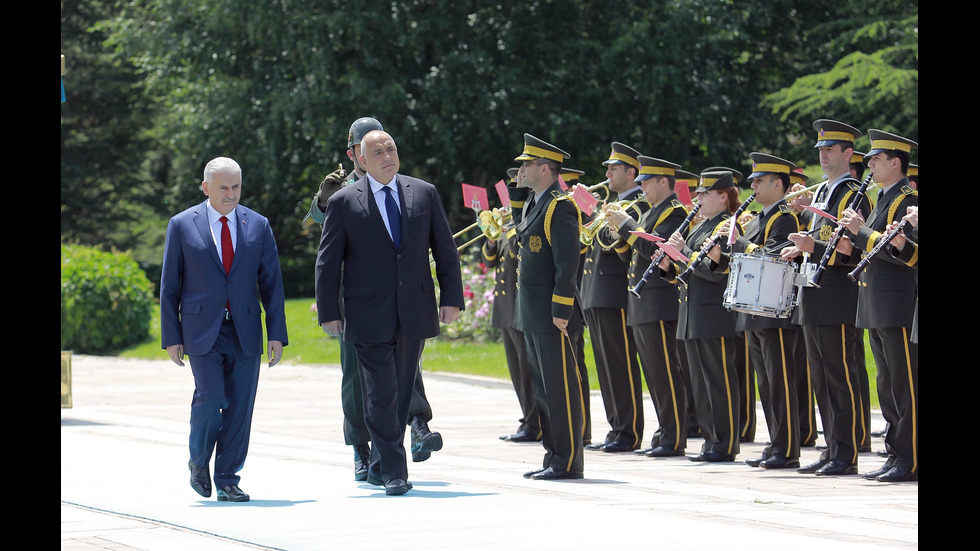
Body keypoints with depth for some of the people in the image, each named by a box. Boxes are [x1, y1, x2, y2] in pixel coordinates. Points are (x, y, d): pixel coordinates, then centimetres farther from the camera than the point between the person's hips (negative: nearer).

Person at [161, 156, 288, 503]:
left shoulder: (258, 226, 8)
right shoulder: (183, 225, 2)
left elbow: (271, 283, 8)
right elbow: (170, 286, 4)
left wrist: (277, 334, 0)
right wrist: (171, 337, -1)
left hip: (245, 332, 2)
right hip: (202, 331, -2)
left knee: (240, 406, -1)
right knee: (210, 398, -15)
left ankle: (227, 481, 9)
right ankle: (199, 461, 11)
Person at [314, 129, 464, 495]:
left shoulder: (424, 193, 8)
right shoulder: (344, 203, 0)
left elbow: (445, 251, 10)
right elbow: (328, 263, 2)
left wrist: (451, 298, 2)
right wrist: (328, 313, -3)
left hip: (415, 311, 3)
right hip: (369, 315, -3)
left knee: (402, 393, 10)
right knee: (381, 396, -8)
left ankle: (380, 466, 22)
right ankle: (393, 473, -5)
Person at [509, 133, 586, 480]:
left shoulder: (560, 206, -14)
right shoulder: (533, 202, 14)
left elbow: (567, 262, -19)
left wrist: (561, 310, -22)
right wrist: (518, 191, 17)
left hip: (552, 316, -10)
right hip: (532, 316, 10)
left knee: (560, 387, -6)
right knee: (542, 387, 13)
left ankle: (569, 463, -2)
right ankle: (554, 457, 20)